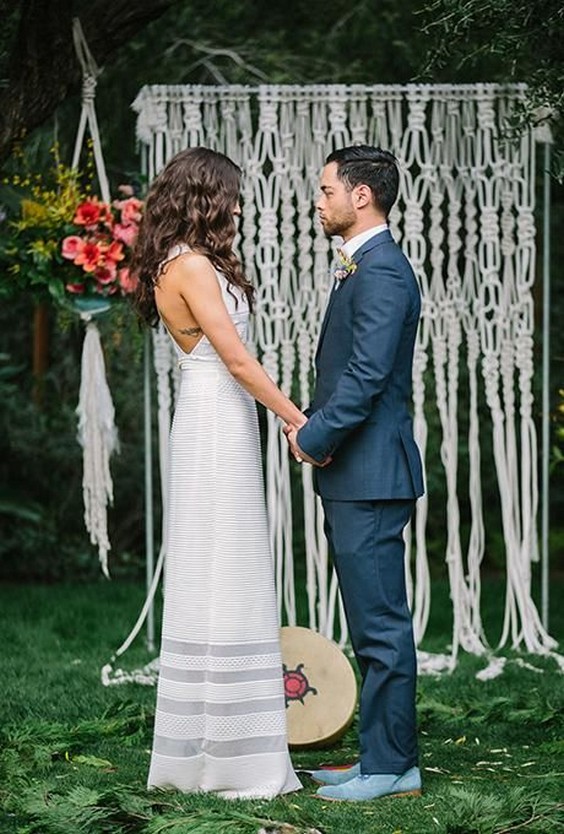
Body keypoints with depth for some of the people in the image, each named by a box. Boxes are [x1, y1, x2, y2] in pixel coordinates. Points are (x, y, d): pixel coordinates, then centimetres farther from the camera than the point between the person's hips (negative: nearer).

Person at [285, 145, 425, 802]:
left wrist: (315, 437, -14)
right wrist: (310, 422, 7)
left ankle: (392, 766, 0)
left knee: (381, 625, -5)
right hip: (352, 476, 11)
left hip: (371, 476, -11)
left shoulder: (382, 272, -15)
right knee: (372, 625, 14)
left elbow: (368, 375, -22)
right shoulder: (361, 267, 18)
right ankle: (382, 755, 21)